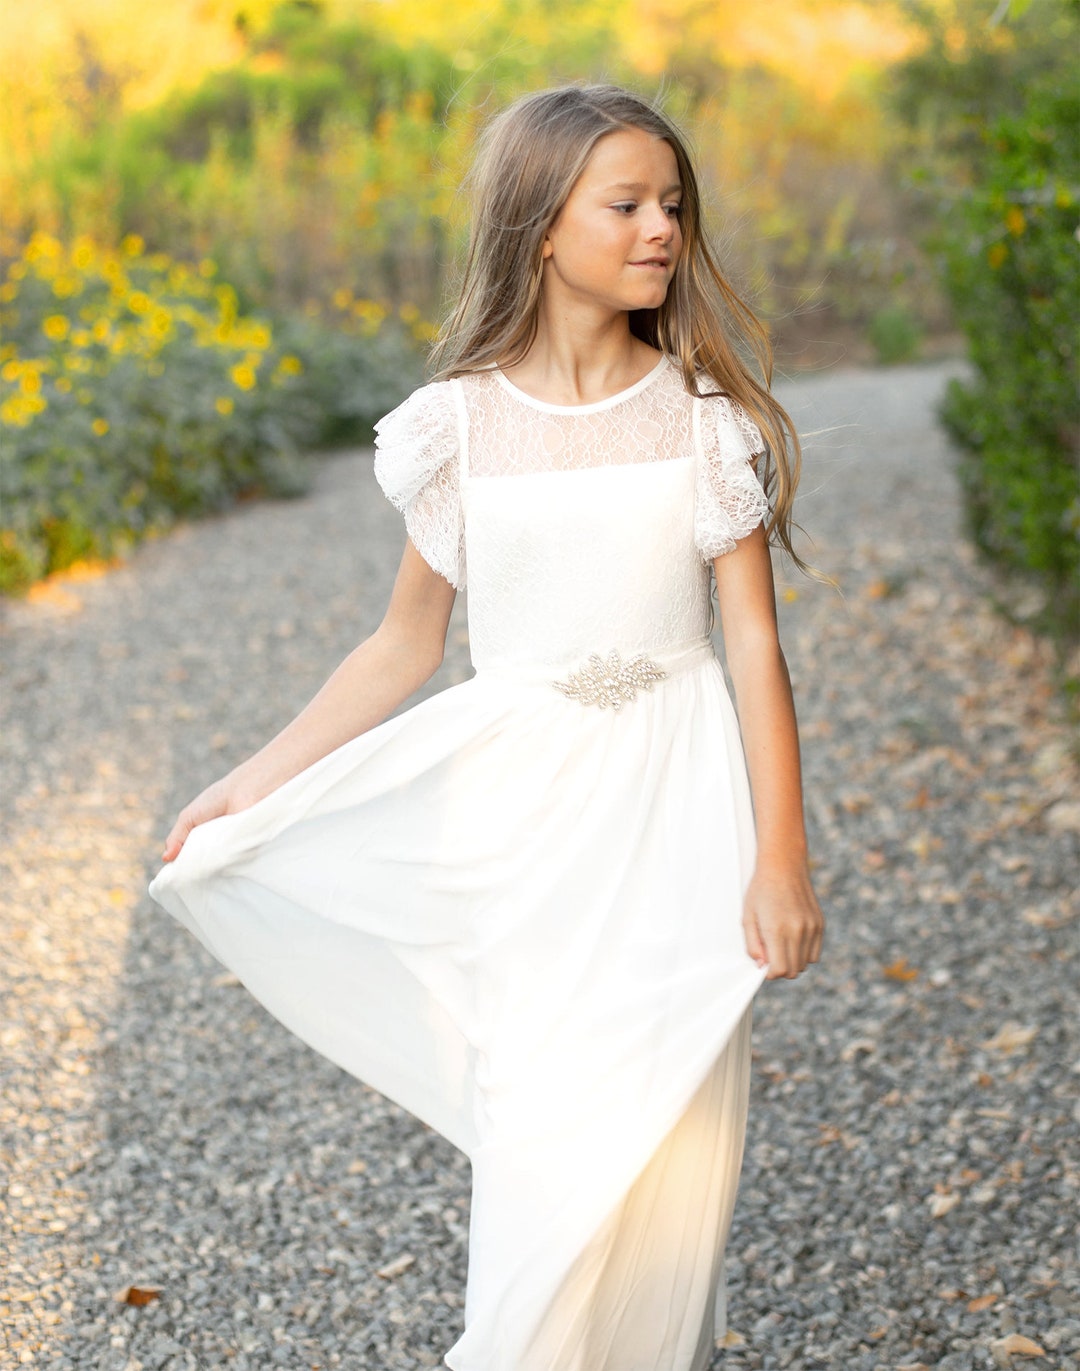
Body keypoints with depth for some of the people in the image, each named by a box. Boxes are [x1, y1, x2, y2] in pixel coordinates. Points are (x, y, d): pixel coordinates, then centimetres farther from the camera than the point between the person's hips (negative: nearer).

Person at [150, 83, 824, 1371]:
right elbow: (406, 643, 7)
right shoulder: (460, 424, -1)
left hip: (678, 799, 1)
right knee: (546, 1150, -2)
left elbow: (752, 639, -2)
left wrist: (781, 859, -7)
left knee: (676, 1150, 6)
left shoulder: (706, 413, -1)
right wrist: (254, 782, 3)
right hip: (525, 808, 0)